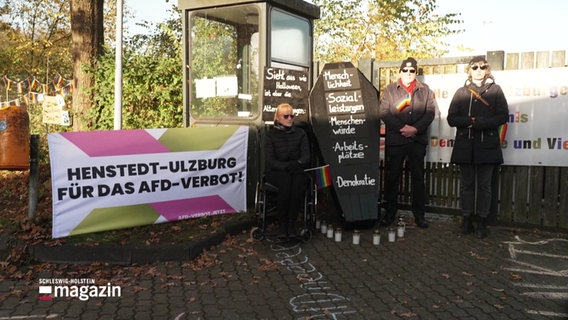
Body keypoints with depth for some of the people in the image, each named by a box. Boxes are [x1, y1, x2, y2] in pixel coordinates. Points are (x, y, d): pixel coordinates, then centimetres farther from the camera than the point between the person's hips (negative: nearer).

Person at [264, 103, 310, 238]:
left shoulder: (301, 133, 13)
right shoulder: (271, 134, 8)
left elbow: (306, 156, 4)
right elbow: (270, 160, -2)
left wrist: (297, 164, -19)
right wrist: (286, 166, -21)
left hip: (297, 170, 1)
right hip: (276, 172, -1)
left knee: (299, 180, -36)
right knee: (286, 179, -37)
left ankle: (291, 222, -28)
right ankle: (282, 222, -27)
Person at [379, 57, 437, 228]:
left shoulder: (425, 90, 13)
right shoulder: (390, 89, 9)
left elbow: (430, 112, 3)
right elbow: (383, 112, -2)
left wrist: (416, 128, -12)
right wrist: (401, 128, -13)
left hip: (418, 140, 1)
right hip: (395, 139, -1)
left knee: (418, 177, 5)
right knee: (392, 177, 3)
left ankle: (419, 214, 12)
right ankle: (390, 212, 12)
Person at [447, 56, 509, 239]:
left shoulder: (495, 90, 7)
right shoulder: (461, 92, 12)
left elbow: (503, 116, -2)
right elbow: (451, 119, 3)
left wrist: (480, 123, -15)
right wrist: (469, 121, -15)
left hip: (487, 146, -2)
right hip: (465, 146, 2)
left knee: (484, 185, 2)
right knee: (467, 184, 6)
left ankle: (483, 223, 10)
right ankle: (467, 220, 14)